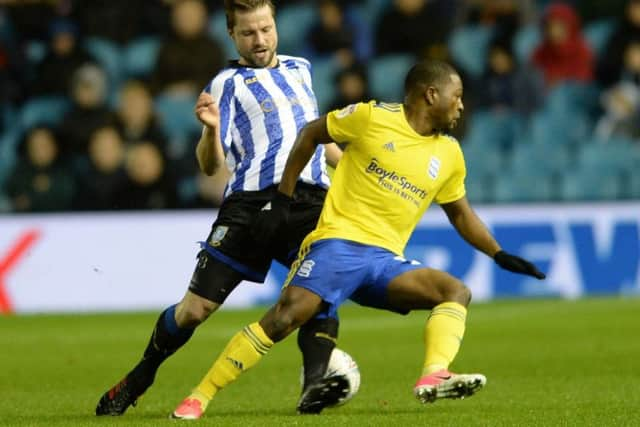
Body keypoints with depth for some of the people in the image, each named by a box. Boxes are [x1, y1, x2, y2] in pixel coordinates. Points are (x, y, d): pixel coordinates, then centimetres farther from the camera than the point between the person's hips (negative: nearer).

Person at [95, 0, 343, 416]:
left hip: (310, 199, 3)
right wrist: (211, 130, -22)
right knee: (195, 308, -2)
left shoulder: (299, 68, 23)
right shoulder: (228, 83, 7)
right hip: (251, 199, -3)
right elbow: (210, 165, -3)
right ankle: (139, 378, 19)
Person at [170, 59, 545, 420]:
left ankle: (434, 378, -36)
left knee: (457, 293, -15)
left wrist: (500, 255, 18)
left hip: (385, 260, 6)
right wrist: (282, 201, 3)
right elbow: (310, 135, 7)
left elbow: (461, 214, 27)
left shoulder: (449, 155, 14)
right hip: (338, 241, -6)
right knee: (286, 315, -24)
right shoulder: (372, 117, -2)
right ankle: (198, 398, -18)